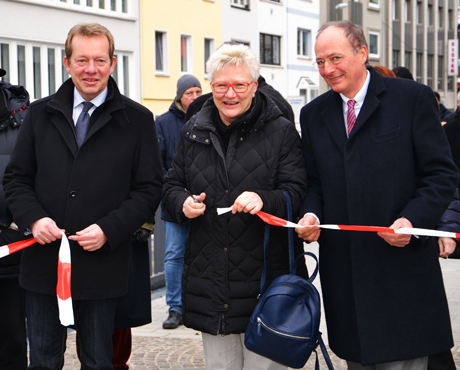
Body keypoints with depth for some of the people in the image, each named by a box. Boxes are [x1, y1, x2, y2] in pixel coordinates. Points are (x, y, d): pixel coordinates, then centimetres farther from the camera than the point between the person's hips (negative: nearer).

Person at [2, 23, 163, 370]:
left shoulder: (137, 120, 0)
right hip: (43, 263, 2)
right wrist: (34, 218, -11)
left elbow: (150, 189, -2)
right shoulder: (41, 114, 7)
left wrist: (108, 230, -15)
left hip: (101, 266, -2)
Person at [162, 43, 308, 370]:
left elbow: (297, 192, -8)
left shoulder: (281, 131, -2)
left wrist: (264, 200, -28)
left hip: (265, 281, -4)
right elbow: (172, 185, 17)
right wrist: (183, 203, -6)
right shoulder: (194, 131, 10)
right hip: (208, 279, 4)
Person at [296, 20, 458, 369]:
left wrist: (413, 219, -19)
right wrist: (311, 214, -5)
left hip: (401, 267, -4)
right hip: (343, 271, 4)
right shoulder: (314, 114, 13)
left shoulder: (412, 98, -1)